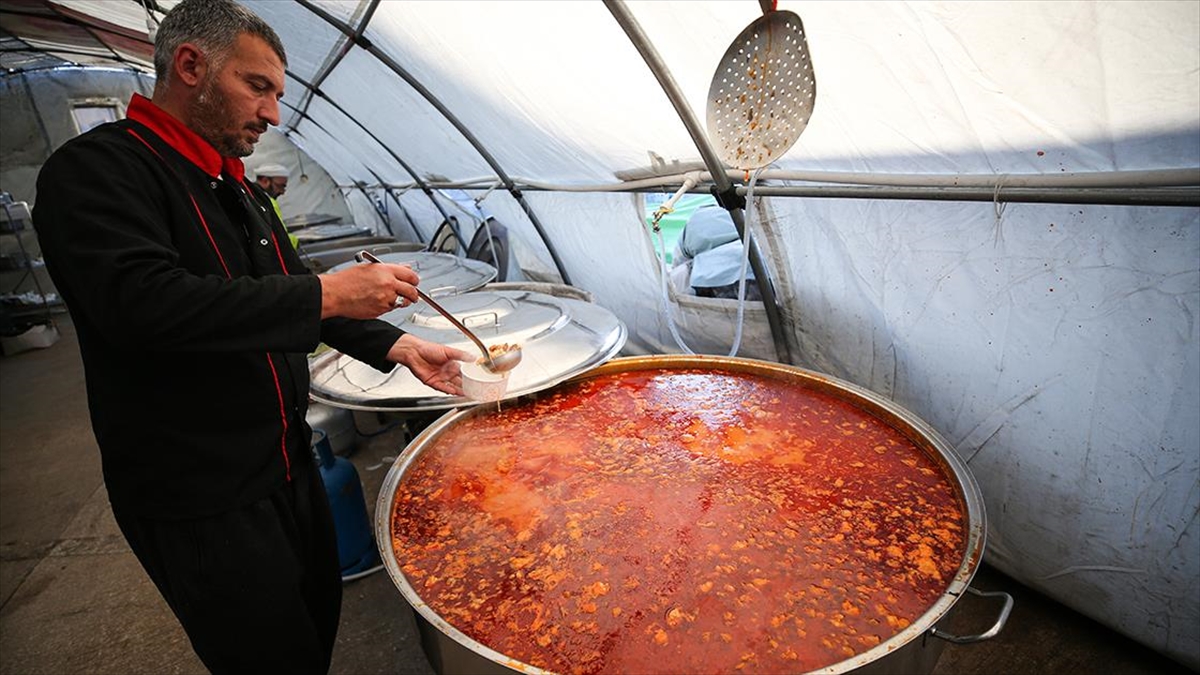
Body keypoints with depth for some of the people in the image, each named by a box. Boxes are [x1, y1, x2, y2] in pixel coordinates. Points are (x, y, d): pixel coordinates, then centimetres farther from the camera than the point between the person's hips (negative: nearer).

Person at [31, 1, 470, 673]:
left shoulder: (241, 191, 13)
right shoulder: (97, 169, -14)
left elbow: (287, 302, 16)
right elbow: (145, 302, -31)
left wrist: (398, 346, 5)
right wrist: (326, 294, -28)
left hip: (289, 465, 8)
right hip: (198, 498, -8)